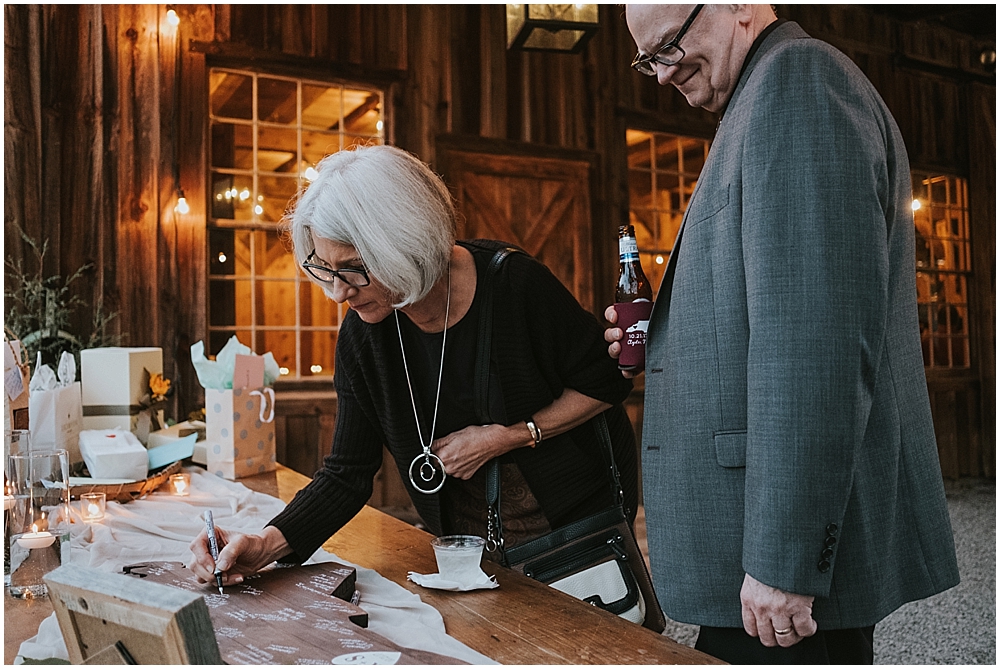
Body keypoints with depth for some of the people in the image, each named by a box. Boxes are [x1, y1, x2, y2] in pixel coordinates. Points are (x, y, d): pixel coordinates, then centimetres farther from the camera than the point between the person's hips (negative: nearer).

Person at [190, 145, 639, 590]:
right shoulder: (362, 337, -13)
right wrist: (268, 543, -27)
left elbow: (606, 381, -13)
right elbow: (346, 475, -11)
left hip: (580, 521, -2)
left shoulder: (513, 284, -25)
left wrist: (507, 437, -22)